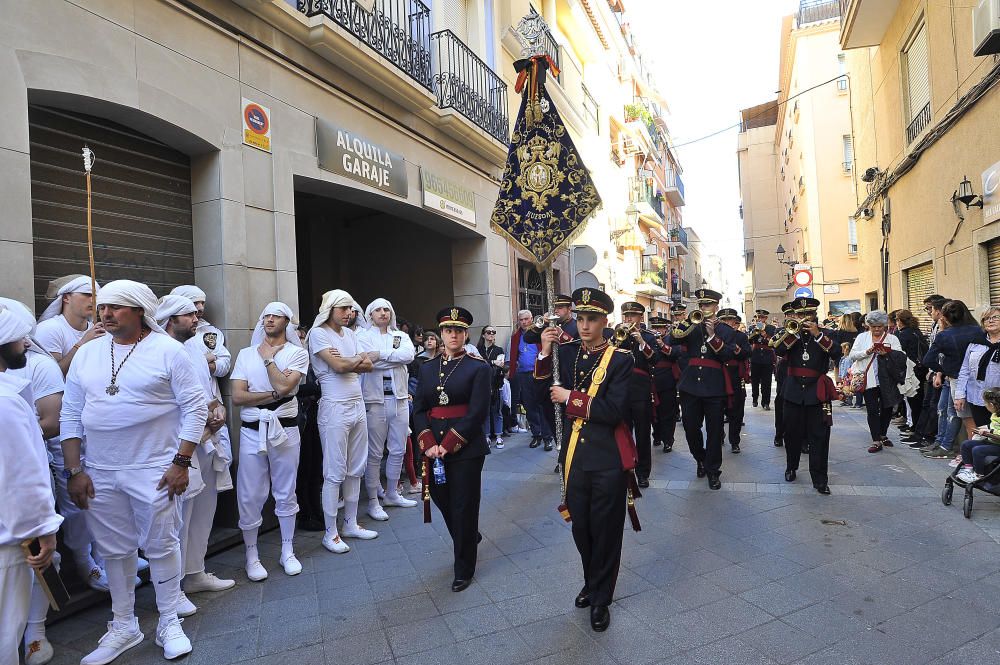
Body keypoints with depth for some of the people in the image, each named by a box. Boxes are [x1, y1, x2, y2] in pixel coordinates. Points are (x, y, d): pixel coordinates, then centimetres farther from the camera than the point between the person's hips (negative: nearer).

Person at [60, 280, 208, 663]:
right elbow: (71, 415, 9)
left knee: (161, 547, 6)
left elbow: (194, 407, -8)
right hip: (100, 473, 4)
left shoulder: (167, 350, -7)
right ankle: (124, 627, 33)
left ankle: (169, 624, 24)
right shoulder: (86, 354, 6)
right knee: (114, 550, 14)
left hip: (154, 470, -4)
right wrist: (74, 470, 3)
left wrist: (181, 462, -12)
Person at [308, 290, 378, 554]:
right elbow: (338, 366, -17)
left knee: (355, 469, 12)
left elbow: (368, 365, 6)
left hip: (358, 405, 7)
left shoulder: (349, 333, 13)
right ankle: (331, 532, 12)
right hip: (335, 407, -7)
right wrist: (360, 358, 0)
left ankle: (351, 524, 25)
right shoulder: (318, 333, -7)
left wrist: (348, 361, -11)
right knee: (335, 472, -1)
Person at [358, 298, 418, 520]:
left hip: (399, 398, 4)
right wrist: (396, 357, -13)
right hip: (375, 399, -4)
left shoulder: (401, 336, 12)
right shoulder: (363, 337, 2)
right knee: (374, 453, 1)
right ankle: (373, 501, 12)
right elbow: (367, 363, -15)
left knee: (398, 450, 12)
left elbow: (409, 354, -10)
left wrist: (380, 355, -15)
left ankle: (392, 494, 28)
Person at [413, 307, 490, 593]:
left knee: (463, 507, 4)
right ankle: (470, 537, 46)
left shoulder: (478, 367, -6)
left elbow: (477, 412, -13)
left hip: (466, 448, -4)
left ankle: (464, 570, 23)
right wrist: (429, 445, -11)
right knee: (442, 500, 16)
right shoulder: (427, 368, 8)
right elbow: (419, 410, 4)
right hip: (433, 447, 5)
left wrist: (448, 445, -17)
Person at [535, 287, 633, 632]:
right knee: (580, 527, 19)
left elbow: (614, 411, -20)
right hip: (574, 457, 4)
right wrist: (545, 352, -14)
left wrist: (570, 397, -18)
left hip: (608, 461, -4)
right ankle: (591, 582, 44)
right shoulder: (566, 352, 2)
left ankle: (601, 598, 31)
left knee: (605, 530, 11)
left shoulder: (620, 359, -11)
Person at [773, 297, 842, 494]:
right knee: (792, 433, 12)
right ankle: (791, 467, 32)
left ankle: (820, 479, 5)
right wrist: (794, 331, -20)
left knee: (819, 437, -2)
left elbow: (836, 354, -12)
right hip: (793, 391, 1)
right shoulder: (788, 332, 7)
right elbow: (778, 350, -13)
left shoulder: (825, 334, 5)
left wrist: (817, 334, -20)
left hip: (817, 391, -1)